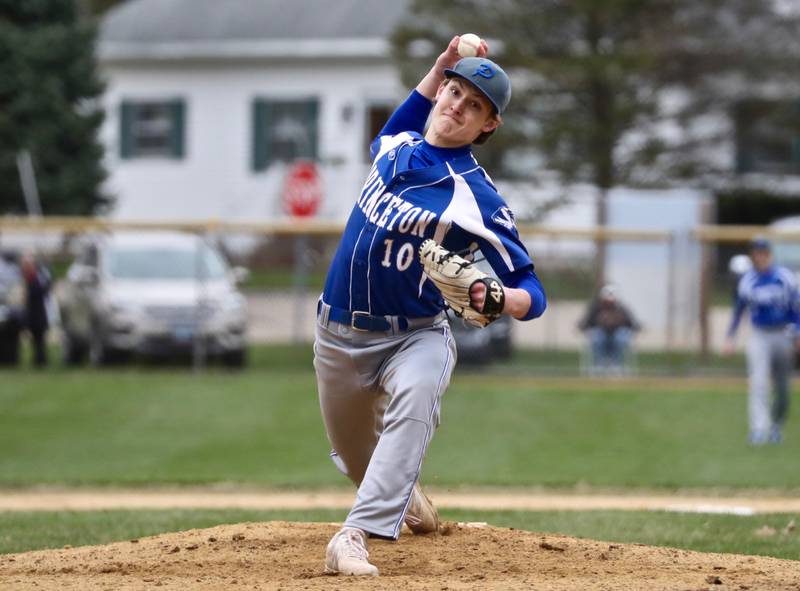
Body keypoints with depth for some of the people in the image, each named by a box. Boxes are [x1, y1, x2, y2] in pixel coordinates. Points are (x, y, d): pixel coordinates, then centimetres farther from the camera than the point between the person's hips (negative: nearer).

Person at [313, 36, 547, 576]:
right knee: (356, 459, 18)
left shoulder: (478, 199, -17)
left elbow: (533, 295, -18)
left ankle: (357, 538, -47)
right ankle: (406, 499, 53)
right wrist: (441, 67, 15)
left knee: (413, 403, -38)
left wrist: (494, 299, -40)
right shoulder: (396, 145, 0)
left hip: (414, 337, -5)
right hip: (340, 333, 5)